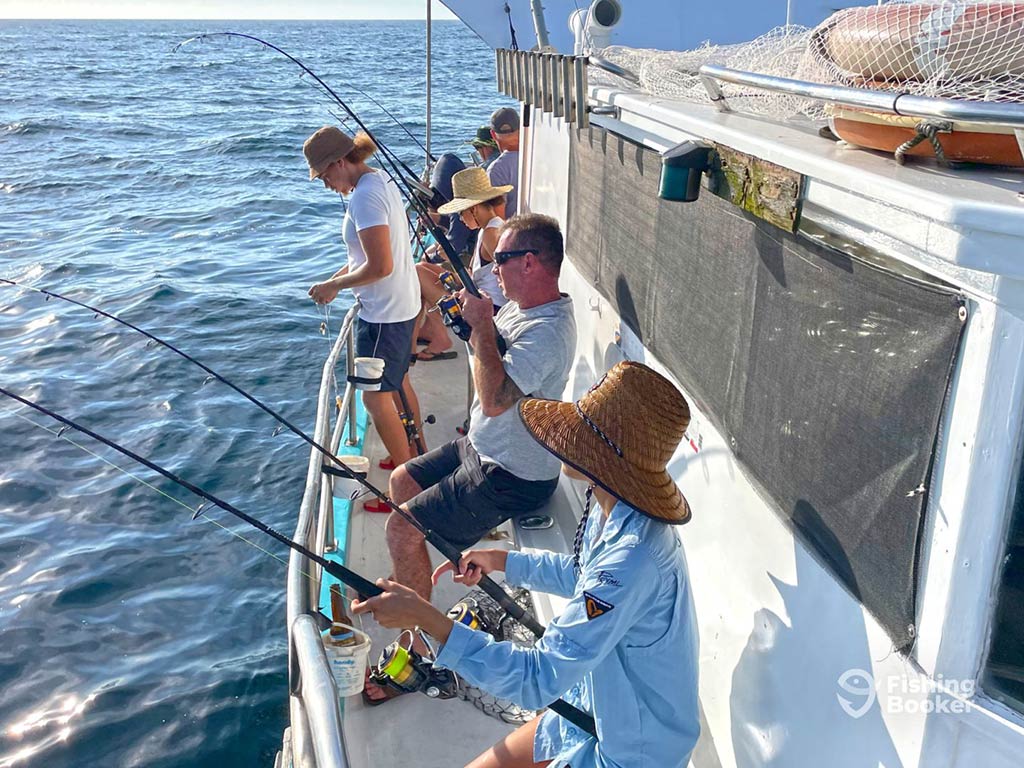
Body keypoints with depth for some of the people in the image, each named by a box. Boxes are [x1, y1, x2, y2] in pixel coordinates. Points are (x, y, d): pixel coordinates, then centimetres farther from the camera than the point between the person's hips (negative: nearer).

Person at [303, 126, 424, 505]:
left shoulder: (364, 196, -23)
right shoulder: (381, 180, 8)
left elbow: (380, 266, -27)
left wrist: (334, 285, -14)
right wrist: (338, 278, 10)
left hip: (384, 313, -10)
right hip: (404, 303, 10)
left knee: (376, 397, -1)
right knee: (398, 382, 23)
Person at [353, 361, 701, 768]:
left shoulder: (633, 557, -37)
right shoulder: (616, 510, -8)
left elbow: (538, 680, -34)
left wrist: (427, 619, -35)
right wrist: (502, 561, 10)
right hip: (593, 711, 8)